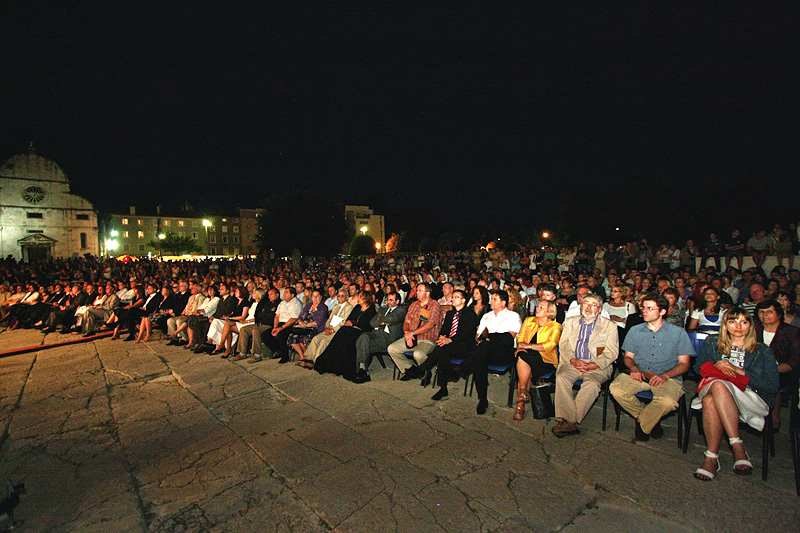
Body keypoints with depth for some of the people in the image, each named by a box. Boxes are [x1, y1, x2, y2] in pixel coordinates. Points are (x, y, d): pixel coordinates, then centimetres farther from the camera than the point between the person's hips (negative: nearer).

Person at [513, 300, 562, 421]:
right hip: (528, 358, 3)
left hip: (546, 360, -3)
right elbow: (520, 337, 12)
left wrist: (529, 346, -17)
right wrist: (520, 346, -11)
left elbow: (550, 345, -10)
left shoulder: (556, 327, 6)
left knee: (523, 357, -34)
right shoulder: (529, 320, 21)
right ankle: (524, 396, -24)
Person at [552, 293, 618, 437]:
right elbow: (563, 344, 11)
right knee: (561, 377, -29)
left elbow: (612, 352, 3)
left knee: (592, 383, -33)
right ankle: (569, 422, -30)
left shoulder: (610, 326, 12)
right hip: (572, 362, 2)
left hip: (597, 366, -2)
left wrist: (595, 365, -13)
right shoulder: (570, 322, 19)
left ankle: (567, 421, -28)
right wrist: (573, 360, -9)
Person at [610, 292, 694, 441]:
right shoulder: (635, 331, 13)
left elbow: (684, 364, 3)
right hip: (639, 375, 3)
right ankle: (648, 418, 2)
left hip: (669, 377, -2)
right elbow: (628, 356, 16)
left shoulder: (678, 333, 7)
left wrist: (665, 375, -15)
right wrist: (634, 368, -8)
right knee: (616, 389, -28)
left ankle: (643, 424, -3)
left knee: (667, 402, -36)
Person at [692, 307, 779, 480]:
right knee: (709, 401, -39)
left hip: (751, 398, -2)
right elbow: (699, 367, 17)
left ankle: (712, 457, -37)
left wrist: (739, 371, -8)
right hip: (713, 388, 2)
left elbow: (772, 386, 4)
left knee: (713, 396, -39)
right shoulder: (712, 343, 20)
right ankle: (738, 447, -35)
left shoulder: (763, 351, 14)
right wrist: (716, 366, -5)